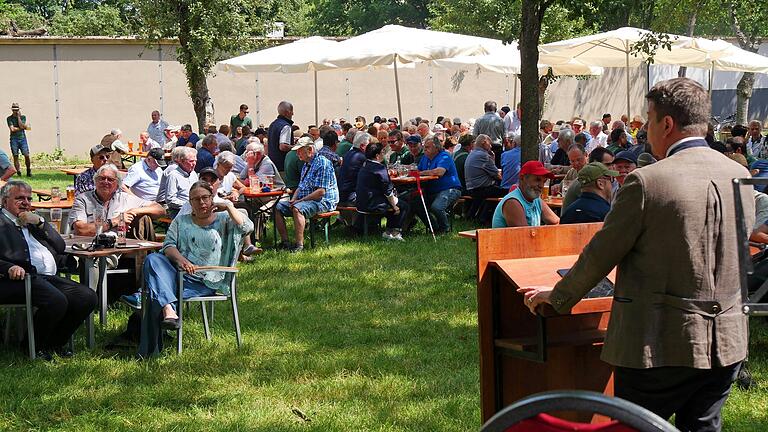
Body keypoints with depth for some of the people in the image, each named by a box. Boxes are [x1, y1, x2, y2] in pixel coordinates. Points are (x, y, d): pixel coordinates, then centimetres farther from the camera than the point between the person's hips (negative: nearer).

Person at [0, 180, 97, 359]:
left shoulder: (34, 222, 27)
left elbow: (61, 247, 19)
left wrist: (40, 223, 8)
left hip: (51, 278, 8)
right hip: (24, 278, -7)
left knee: (88, 297, -12)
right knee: (57, 301, -32)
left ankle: (56, 342, 4)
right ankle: (34, 346, -7)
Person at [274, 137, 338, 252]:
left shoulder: (322, 163, -13)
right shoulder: (306, 165, 19)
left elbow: (321, 191, -20)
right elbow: (300, 187, 25)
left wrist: (300, 201, -18)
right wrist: (293, 199, 3)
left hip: (323, 201, -10)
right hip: (304, 200, 10)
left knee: (297, 208, -36)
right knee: (278, 207, -1)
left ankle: (299, 245, -34)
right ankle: (285, 242, -6)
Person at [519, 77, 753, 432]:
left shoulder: (646, 182, -15)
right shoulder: (740, 176, 4)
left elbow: (601, 254, -7)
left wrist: (557, 296, 8)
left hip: (663, 346, -6)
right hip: (728, 343, 6)